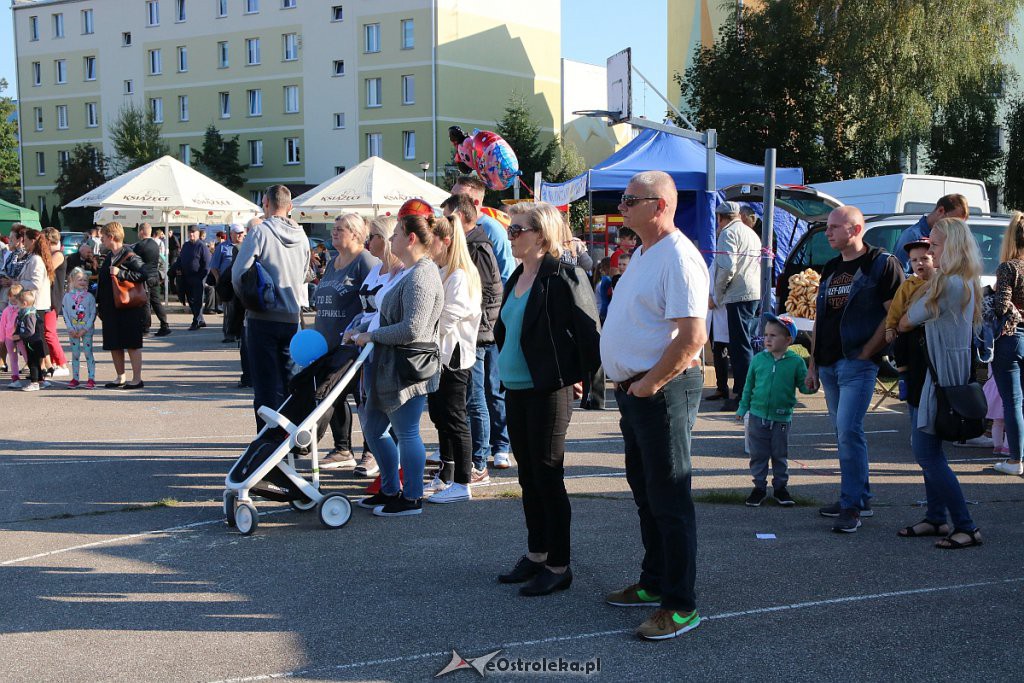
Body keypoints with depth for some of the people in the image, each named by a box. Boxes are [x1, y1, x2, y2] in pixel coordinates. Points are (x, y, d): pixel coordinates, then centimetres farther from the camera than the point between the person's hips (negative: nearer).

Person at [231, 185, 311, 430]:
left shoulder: (260, 232, -10)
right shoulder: (301, 237, 7)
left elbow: (239, 273, -12)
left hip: (263, 318, -4)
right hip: (292, 318, 5)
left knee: (265, 384, 0)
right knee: (287, 382, 13)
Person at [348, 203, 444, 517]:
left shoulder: (421, 276, -20)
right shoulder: (411, 272, 15)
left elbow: (412, 329, -27)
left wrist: (373, 336, -16)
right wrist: (367, 333, 15)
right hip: (390, 368, 11)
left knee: (406, 433, 0)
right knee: (373, 429, 17)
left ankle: (411, 499, 13)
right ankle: (391, 491, 29)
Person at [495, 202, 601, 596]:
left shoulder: (562, 276, -15)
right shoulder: (518, 277, 12)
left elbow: (588, 329, -15)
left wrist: (579, 373, -9)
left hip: (548, 391, -9)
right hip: (515, 389, 9)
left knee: (547, 478, -2)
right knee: (528, 476, 15)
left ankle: (558, 567, 8)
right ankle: (536, 555, 27)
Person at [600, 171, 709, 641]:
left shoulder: (679, 258, -17)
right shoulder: (644, 254, 14)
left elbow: (693, 336, -25)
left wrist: (648, 384, -19)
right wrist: (625, 380, 13)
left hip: (663, 390, -10)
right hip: (634, 388, 10)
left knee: (668, 499, -4)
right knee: (645, 491, 18)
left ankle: (680, 606, 4)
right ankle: (654, 583, 31)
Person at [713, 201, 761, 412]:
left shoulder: (728, 233, -5)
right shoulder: (750, 232, 22)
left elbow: (727, 266, -17)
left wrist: (718, 294, -4)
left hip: (739, 295, -9)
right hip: (758, 294, 9)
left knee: (740, 347, -7)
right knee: (751, 344, 14)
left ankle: (743, 397, -7)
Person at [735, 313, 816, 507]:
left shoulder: (796, 362, -5)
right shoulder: (758, 359, 0)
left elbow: (804, 386, 0)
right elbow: (749, 385, 9)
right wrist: (743, 408, 10)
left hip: (782, 418, -1)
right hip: (758, 416, 2)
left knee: (780, 456, 10)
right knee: (758, 455, 7)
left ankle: (780, 487, 24)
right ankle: (759, 487, 19)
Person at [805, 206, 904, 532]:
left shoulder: (883, 264, -5)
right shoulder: (831, 269, 17)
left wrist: (865, 353, -14)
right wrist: (812, 364, 15)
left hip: (858, 363, -7)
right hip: (828, 364, 8)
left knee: (848, 431, -15)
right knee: (844, 433, 11)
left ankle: (851, 506, -8)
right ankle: (861, 499, 21)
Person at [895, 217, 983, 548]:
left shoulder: (950, 283, -19)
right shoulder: (965, 282, 13)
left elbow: (907, 320, -9)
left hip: (945, 375, -10)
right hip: (940, 371, 10)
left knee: (927, 452, -7)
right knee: (924, 445, 15)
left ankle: (966, 528, -3)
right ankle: (936, 518, 23)